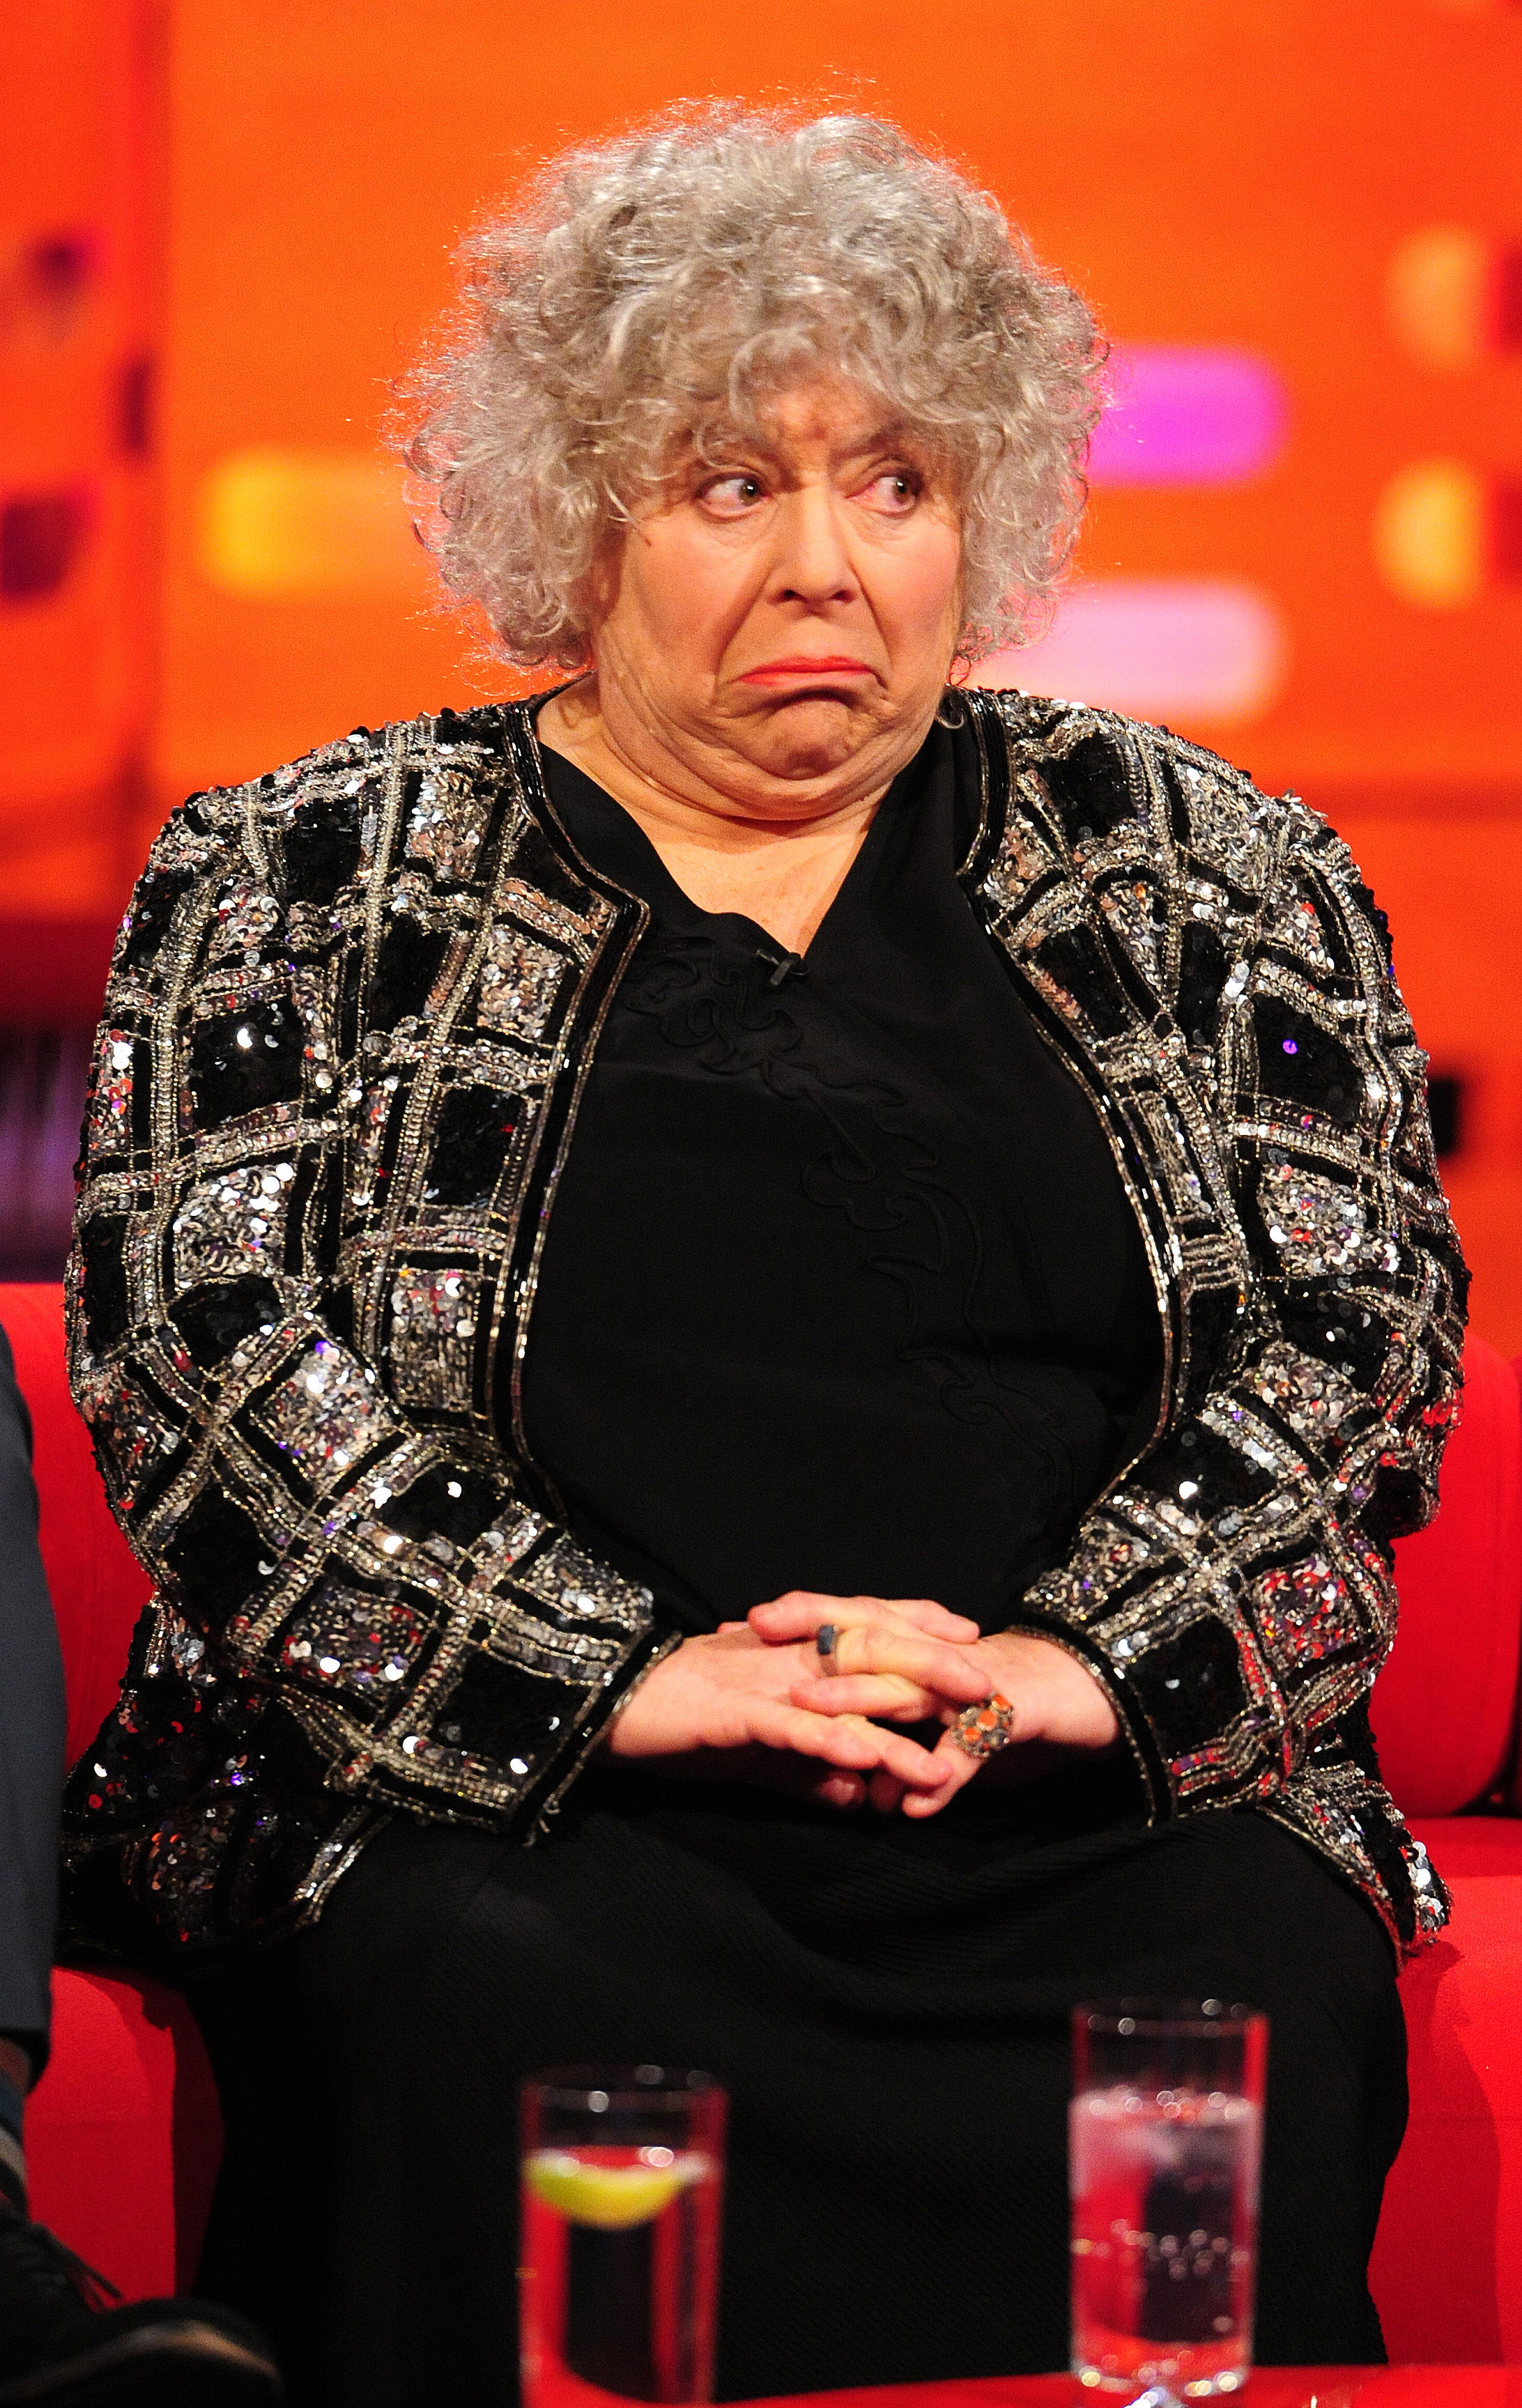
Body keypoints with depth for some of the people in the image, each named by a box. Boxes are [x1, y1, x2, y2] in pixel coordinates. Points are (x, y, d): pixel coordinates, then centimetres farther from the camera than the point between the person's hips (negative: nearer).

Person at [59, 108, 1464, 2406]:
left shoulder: (1192, 869, 15)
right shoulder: (306, 885, 11)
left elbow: (1366, 1325, 8)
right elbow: (202, 1346, 0)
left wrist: (1073, 1659, -10)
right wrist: (620, 1676, -13)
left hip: (1097, 1802, 1)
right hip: (494, 1797, -1)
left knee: (1263, 2002, -30)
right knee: (502, 2021, -34)